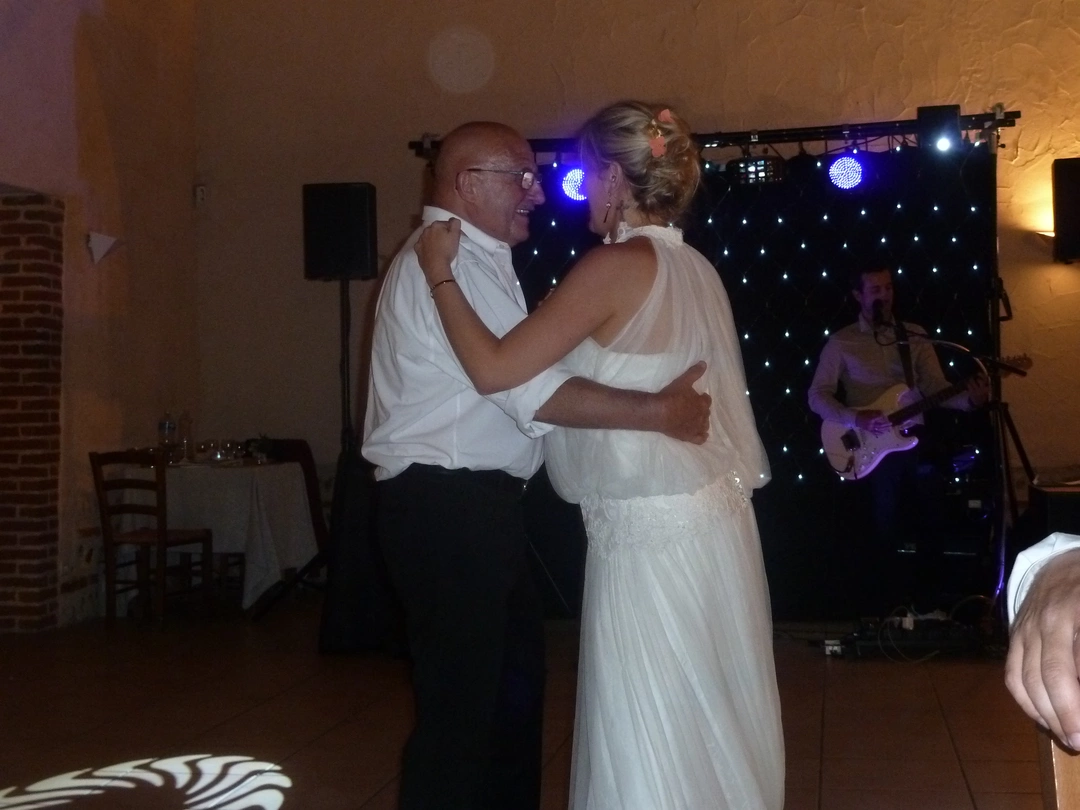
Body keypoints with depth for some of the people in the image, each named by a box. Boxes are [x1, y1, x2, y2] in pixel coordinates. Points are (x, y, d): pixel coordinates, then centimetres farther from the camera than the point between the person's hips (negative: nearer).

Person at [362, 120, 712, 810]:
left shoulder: (471, 259, 18)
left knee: (516, 674, 20)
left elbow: (517, 376, 16)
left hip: (474, 502, 11)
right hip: (447, 506, -11)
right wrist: (656, 411, -21)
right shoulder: (449, 262, -16)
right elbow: (531, 388, -24)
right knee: (460, 699, -3)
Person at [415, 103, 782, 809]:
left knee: (652, 746, 4)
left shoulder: (616, 264, -14)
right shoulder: (696, 269, 9)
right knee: (713, 729, 17)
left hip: (651, 532, -8)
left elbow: (495, 369, -17)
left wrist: (440, 273, -6)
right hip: (714, 520, 8)